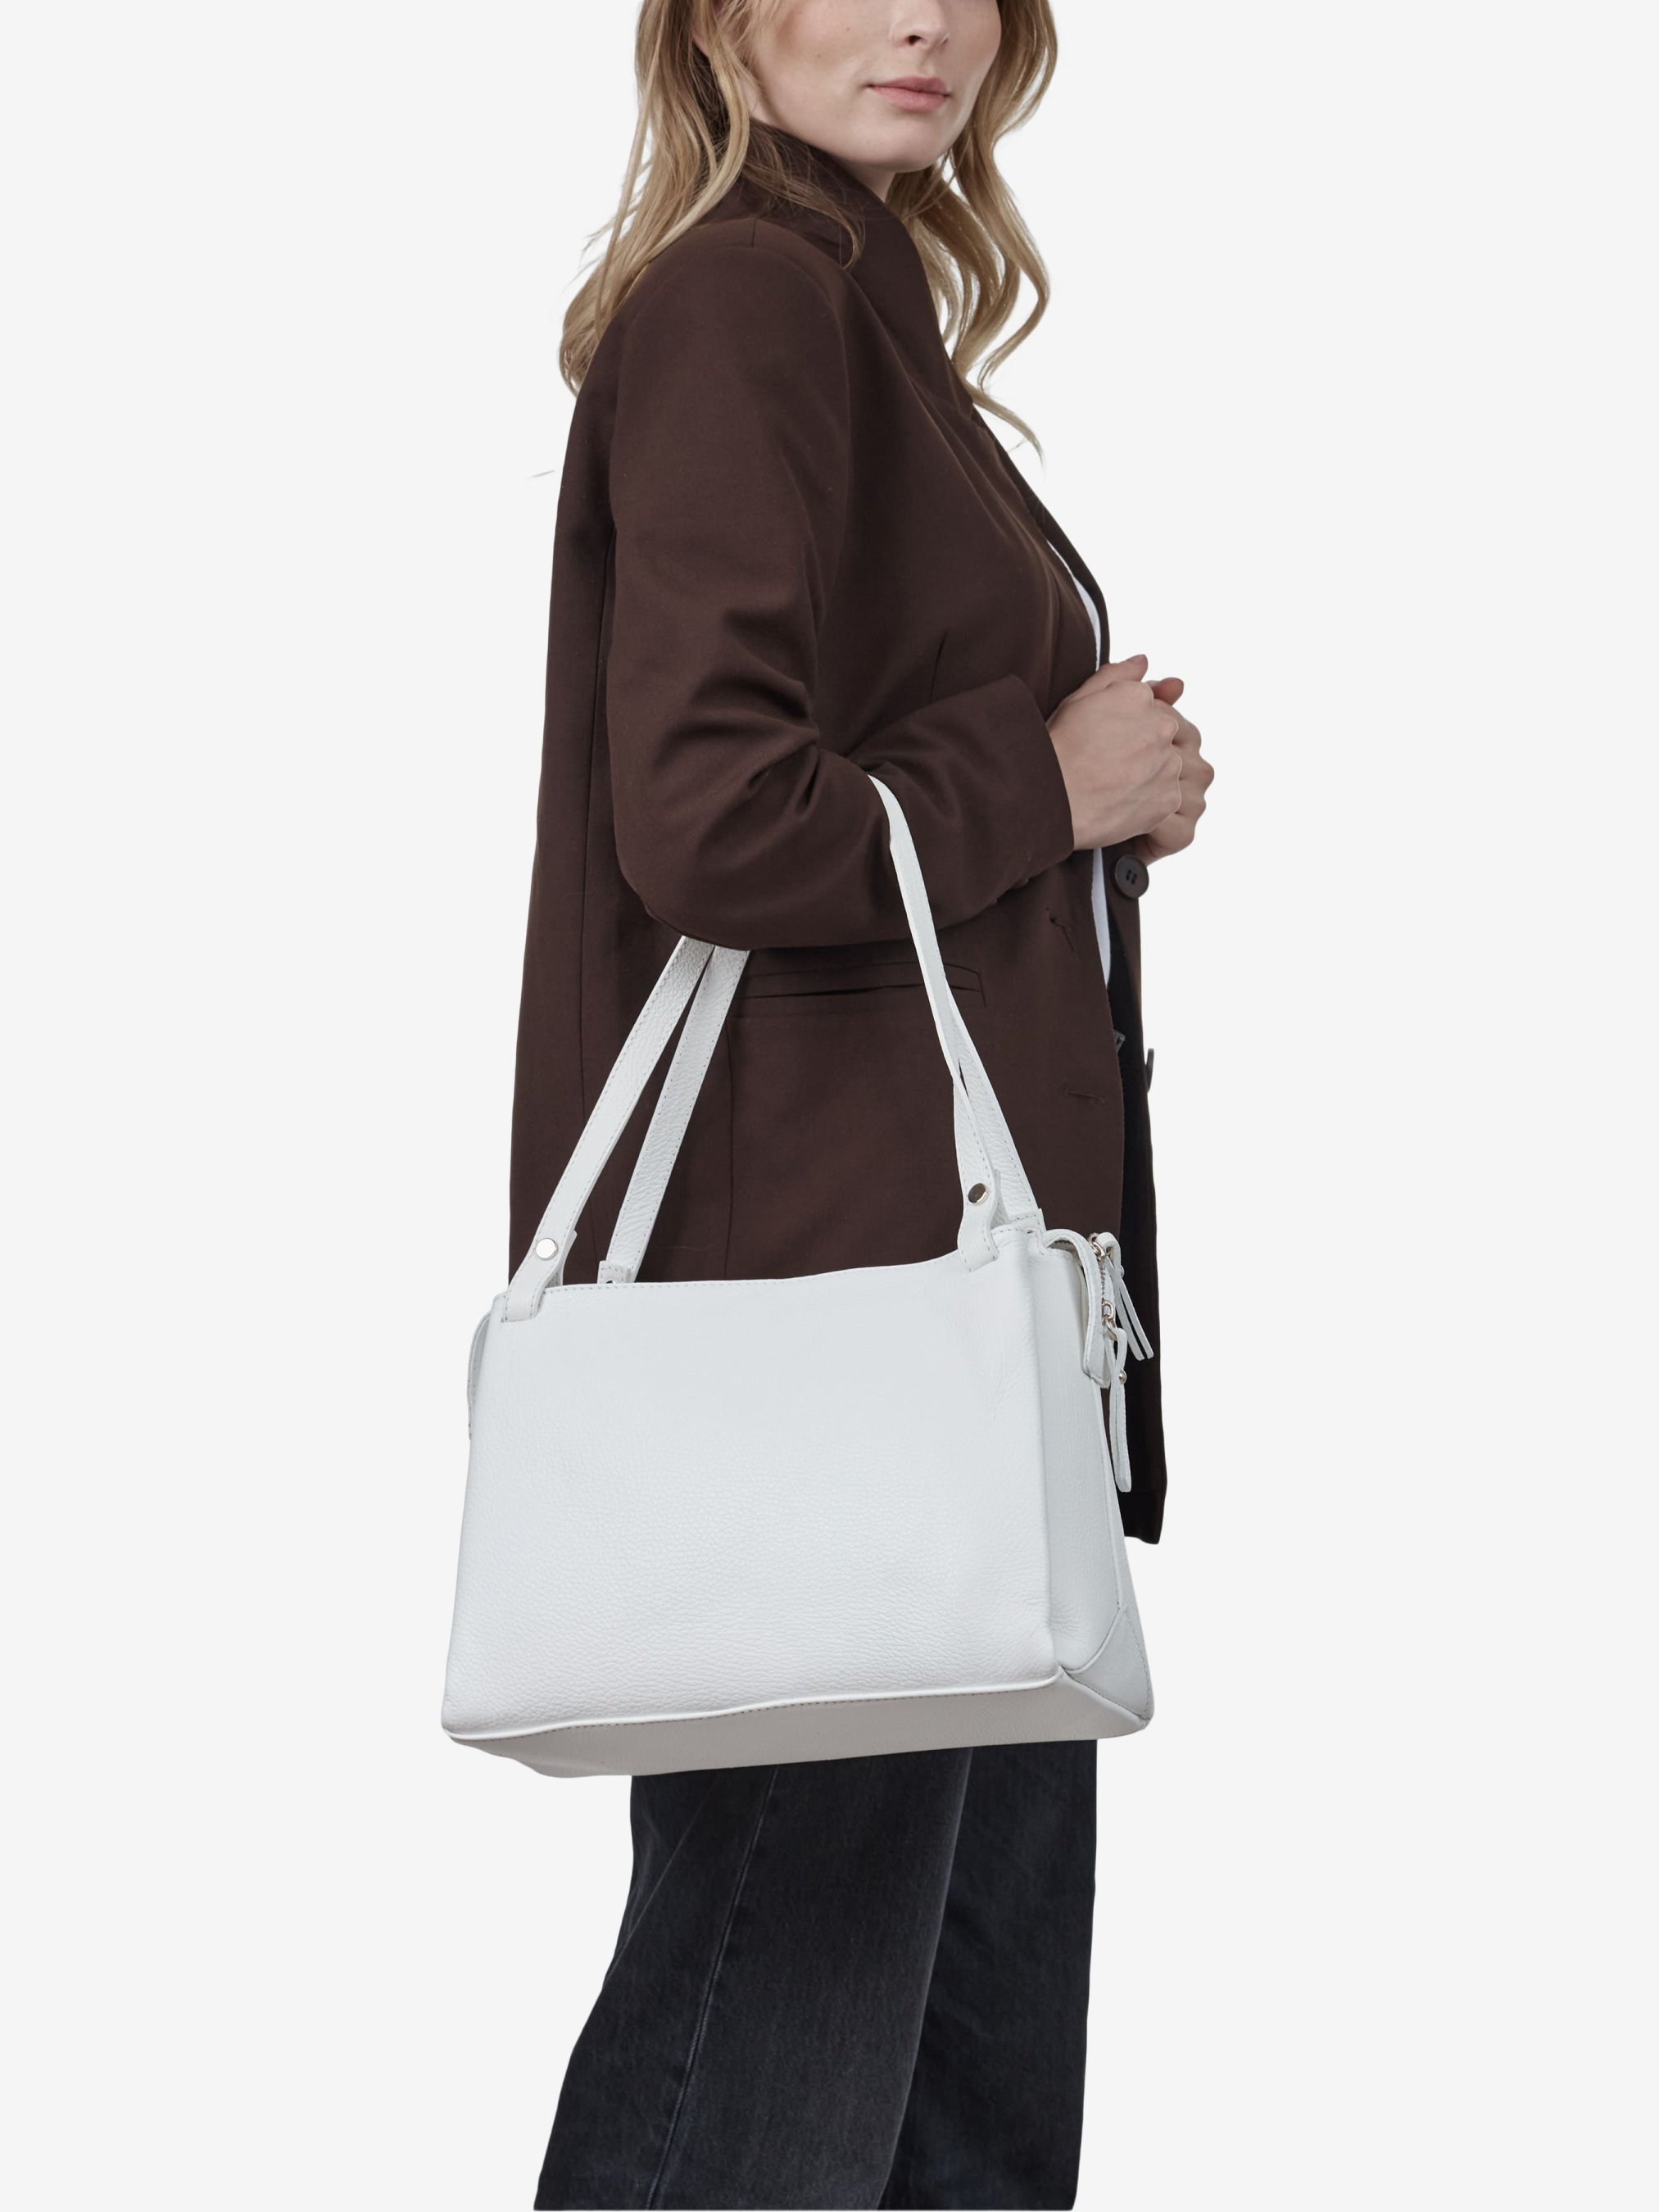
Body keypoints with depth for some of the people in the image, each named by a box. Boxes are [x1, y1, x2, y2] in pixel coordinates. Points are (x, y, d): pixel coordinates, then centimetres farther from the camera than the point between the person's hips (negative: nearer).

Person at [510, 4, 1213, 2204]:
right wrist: (1051, 783, -8)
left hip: (945, 1250, 10)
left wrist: (1118, 786, 9)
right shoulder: (744, 295, -11)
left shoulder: (858, 298, 19)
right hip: (815, 1262, -10)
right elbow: (718, 825, -21)